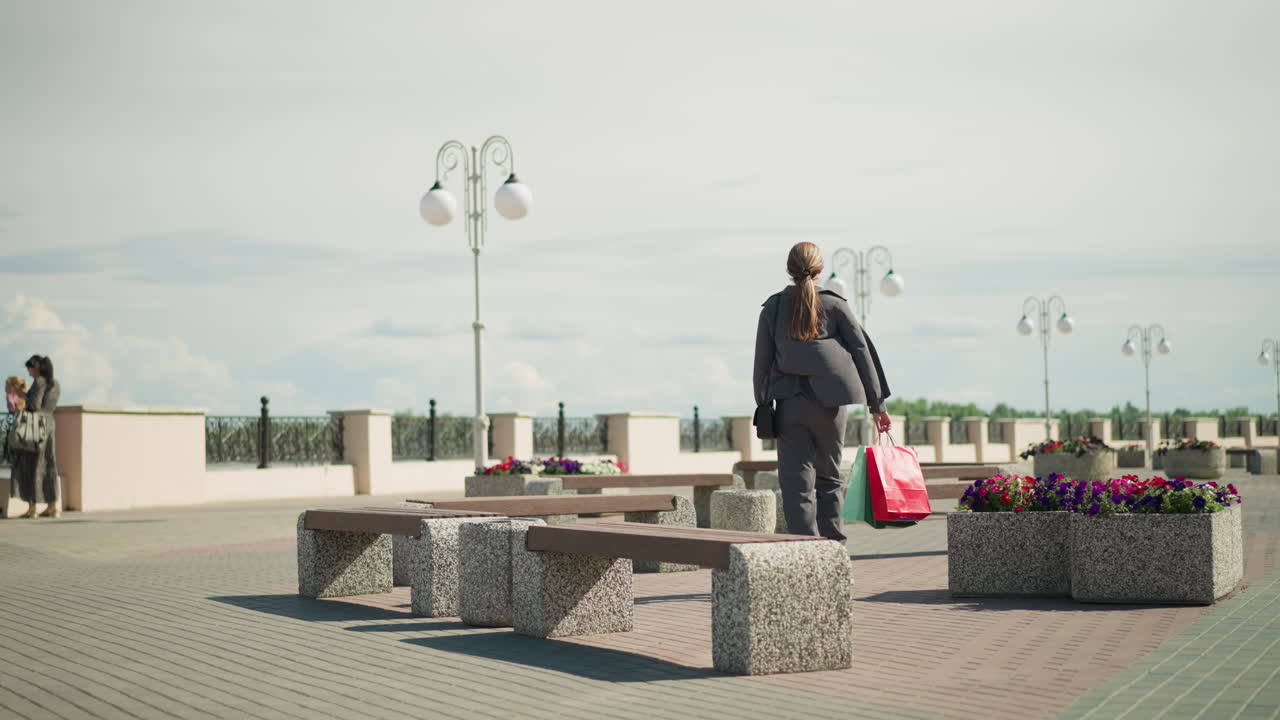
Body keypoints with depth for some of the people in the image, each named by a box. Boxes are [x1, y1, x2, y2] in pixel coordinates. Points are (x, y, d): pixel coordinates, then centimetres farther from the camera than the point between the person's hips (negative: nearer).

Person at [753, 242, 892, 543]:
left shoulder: (773, 308, 5)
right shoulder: (835, 305, 3)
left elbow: (762, 360, 5)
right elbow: (862, 351, 3)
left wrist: (762, 405, 14)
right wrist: (877, 404, 7)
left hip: (788, 403, 0)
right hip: (828, 402, 0)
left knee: (796, 484, 1)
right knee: (829, 477, 16)